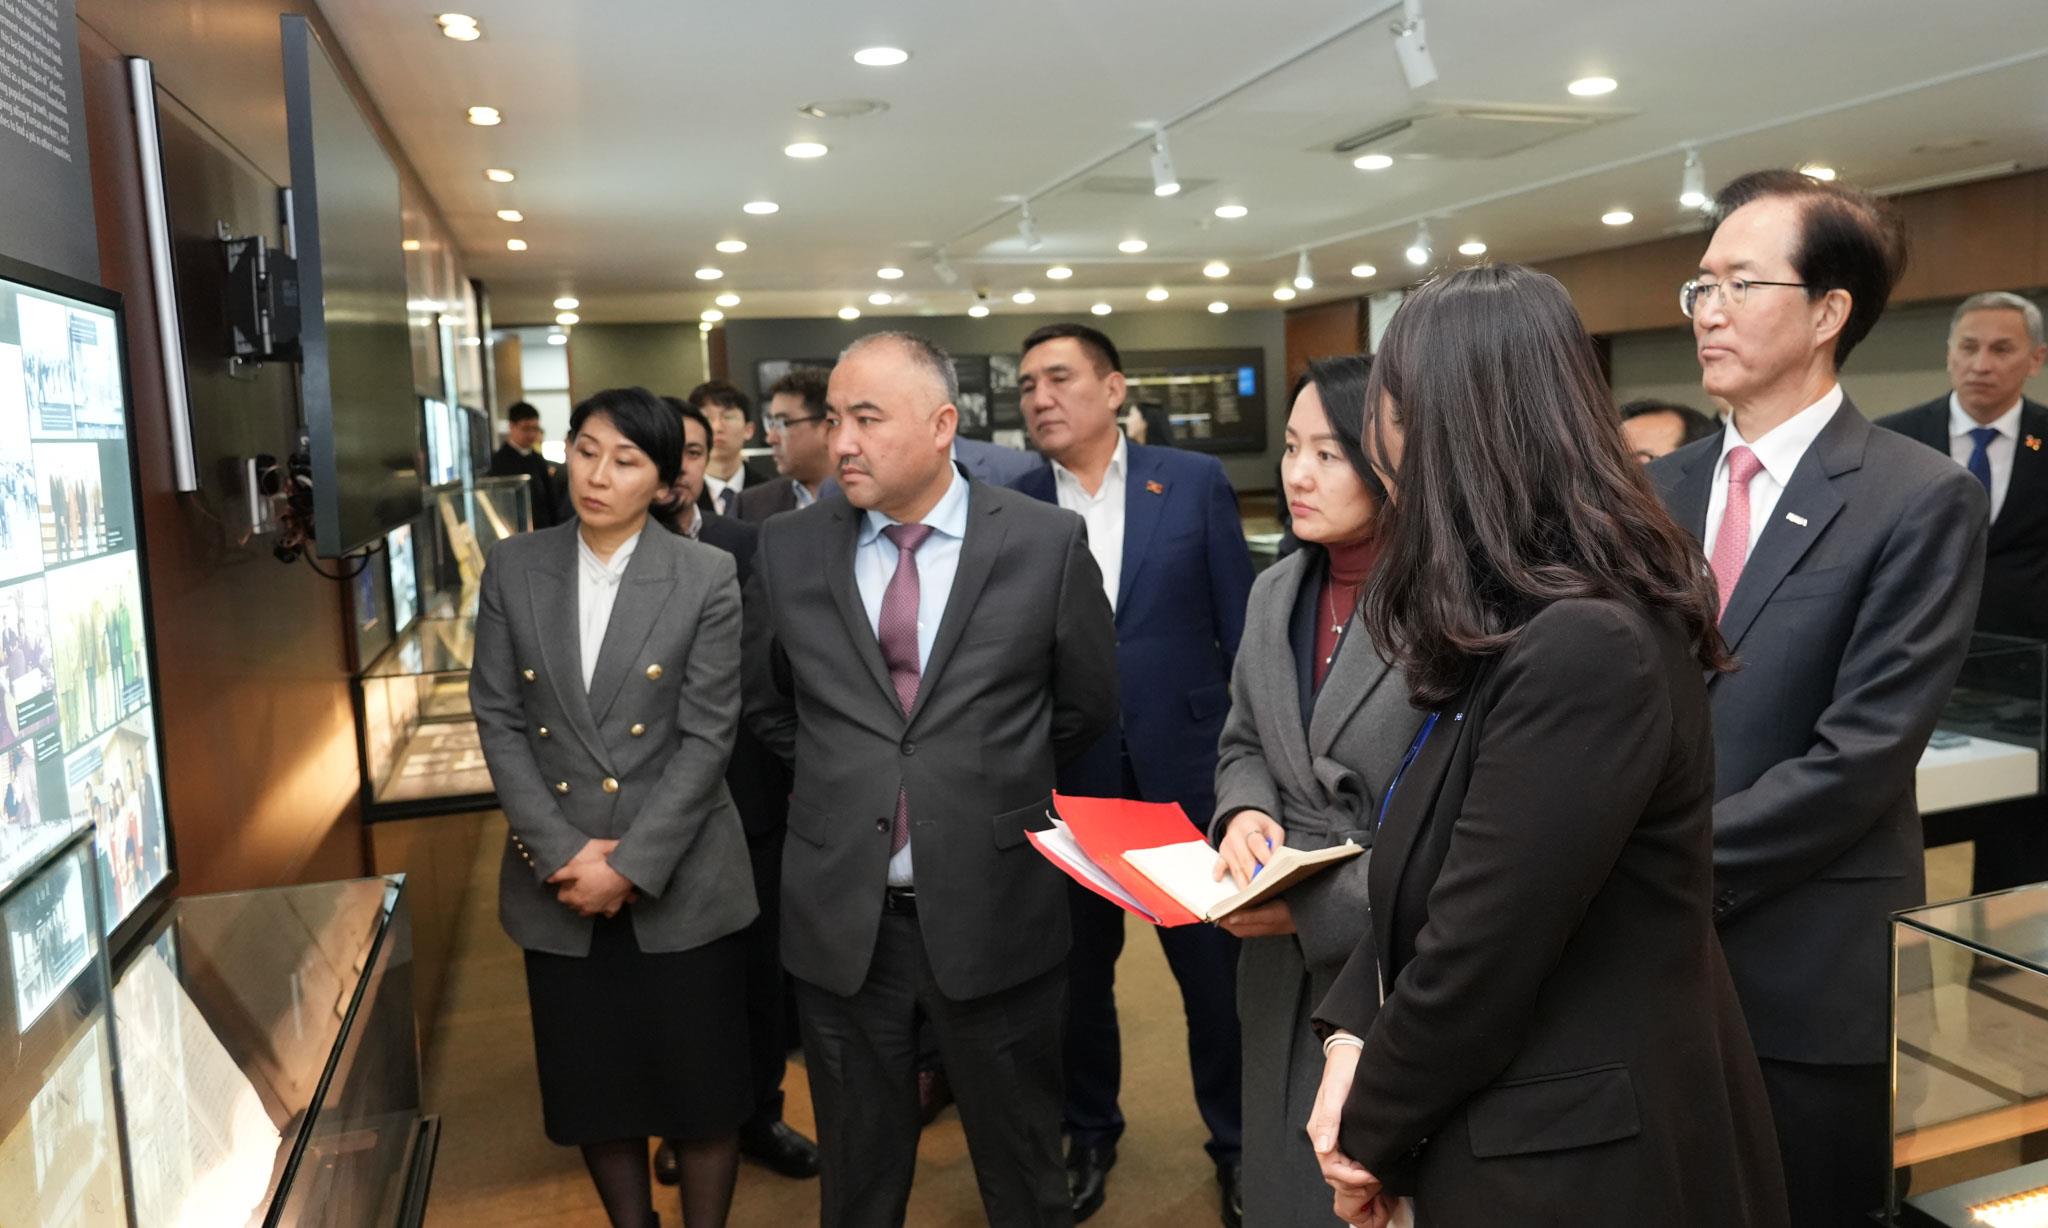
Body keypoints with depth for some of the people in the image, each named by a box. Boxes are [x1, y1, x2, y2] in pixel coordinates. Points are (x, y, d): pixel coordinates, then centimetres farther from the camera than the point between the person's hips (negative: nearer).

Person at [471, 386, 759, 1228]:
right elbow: (498, 720, -1)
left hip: (681, 881, -2)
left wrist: (631, 865, -14)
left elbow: (707, 737, -10)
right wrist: (564, 853, -10)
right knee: (593, 1089, 15)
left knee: (700, 1083, 10)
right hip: (558, 883, 3)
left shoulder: (707, 578, -7)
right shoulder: (512, 569, 1)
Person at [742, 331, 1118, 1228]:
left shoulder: (1047, 542, -7)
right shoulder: (788, 549, -1)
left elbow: (1086, 705, 5)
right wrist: (851, 780, 10)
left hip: (994, 911, -1)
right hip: (840, 917, 2)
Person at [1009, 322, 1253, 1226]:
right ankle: (1089, 1133, 40)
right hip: (1063, 780, 1)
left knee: (1216, 972, 11)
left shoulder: (1195, 482, -3)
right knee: (1077, 972, 17)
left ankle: (1235, 1141, 35)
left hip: (1186, 769, -1)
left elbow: (1242, 629, -1)